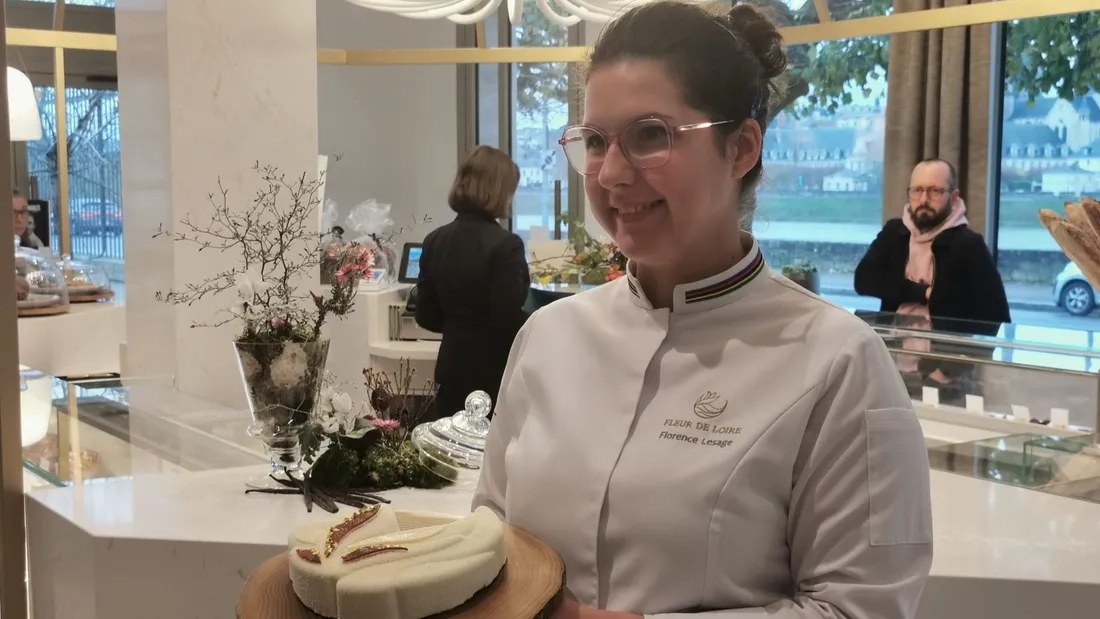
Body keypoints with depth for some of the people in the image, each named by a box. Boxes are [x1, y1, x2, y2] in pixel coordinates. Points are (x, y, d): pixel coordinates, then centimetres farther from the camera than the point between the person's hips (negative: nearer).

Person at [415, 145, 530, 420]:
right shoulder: (505, 245, -16)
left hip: (454, 371, 6)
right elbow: (508, 320, -18)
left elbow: (426, 317, 7)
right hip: (497, 374, -6)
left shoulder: (435, 241, 4)